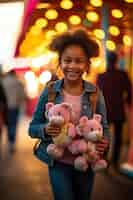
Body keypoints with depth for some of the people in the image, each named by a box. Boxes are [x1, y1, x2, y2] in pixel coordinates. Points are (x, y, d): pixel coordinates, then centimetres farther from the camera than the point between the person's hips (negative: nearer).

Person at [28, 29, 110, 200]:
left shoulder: (95, 93, -7)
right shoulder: (49, 91, -8)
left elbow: (104, 127, 0)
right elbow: (32, 127, -2)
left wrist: (104, 143, -21)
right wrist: (45, 129, -23)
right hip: (59, 163, -2)